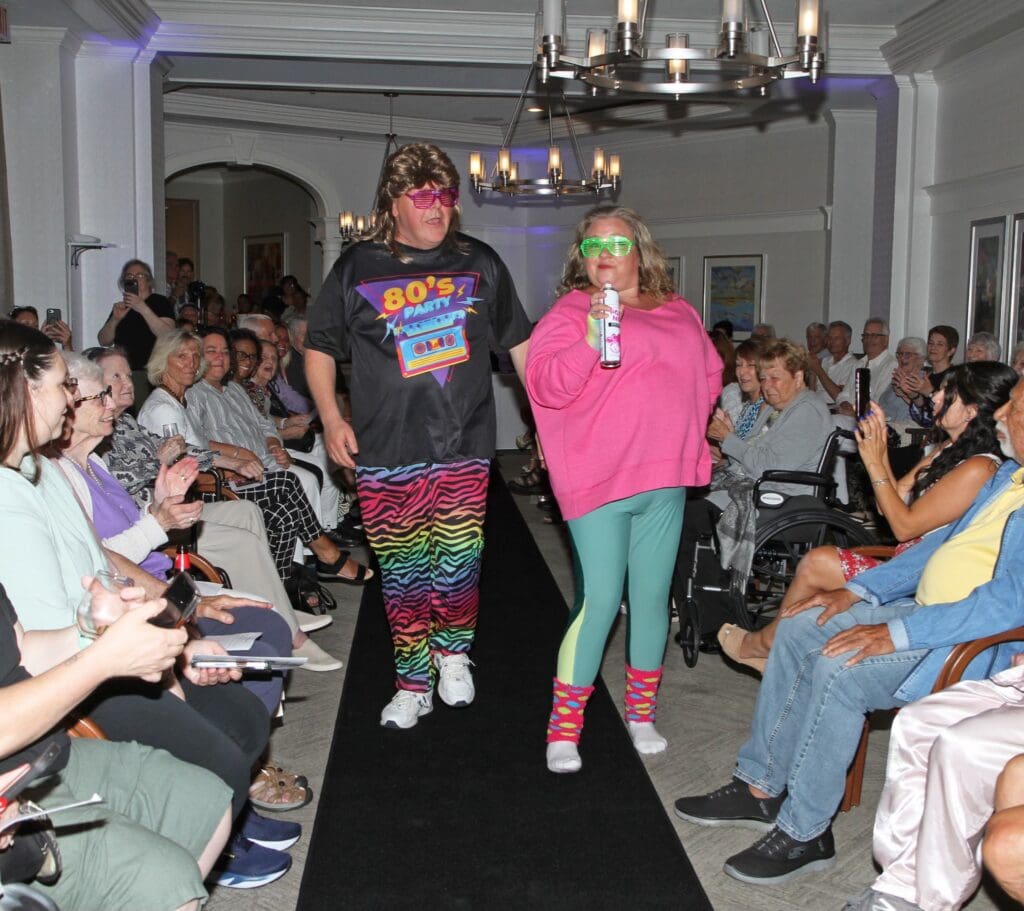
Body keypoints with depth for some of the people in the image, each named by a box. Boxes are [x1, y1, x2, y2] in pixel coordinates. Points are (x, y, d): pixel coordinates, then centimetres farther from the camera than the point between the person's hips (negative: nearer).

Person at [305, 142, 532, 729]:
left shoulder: (480, 263, 8)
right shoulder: (357, 269, 4)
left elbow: (519, 341, 16)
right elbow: (320, 349, 11)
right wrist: (332, 420, -1)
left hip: (464, 446, 0)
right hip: (385, 454, 0)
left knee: (459, 563, -4)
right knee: (402, 571, 7)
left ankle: (452, 653, 26)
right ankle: (413, 683, 23)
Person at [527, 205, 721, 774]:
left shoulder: (679, 313, 14)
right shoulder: (571, 312, -3)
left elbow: (710, 372, 24)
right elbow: (545, 386, -14)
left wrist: (687, 427, 9)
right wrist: (590, 342, -27)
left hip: (666, 480, 6)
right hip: (599, 481, -5)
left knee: (652, 598, 12)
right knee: (599, 600, -8)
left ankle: (642, 712, 27)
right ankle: (564, 727, 4)